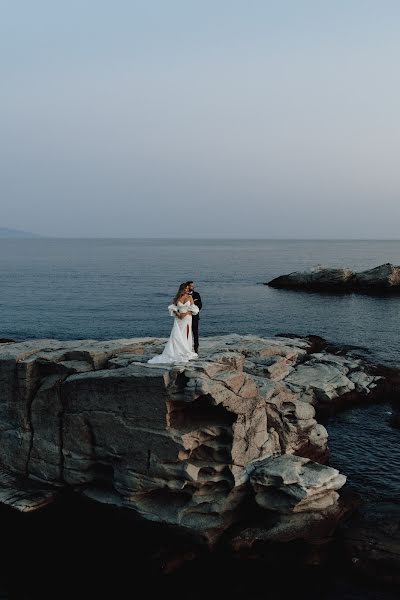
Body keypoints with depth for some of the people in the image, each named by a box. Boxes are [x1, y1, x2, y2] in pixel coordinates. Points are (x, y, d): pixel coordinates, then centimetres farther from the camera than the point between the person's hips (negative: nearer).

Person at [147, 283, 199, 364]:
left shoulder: (189, 297, 2)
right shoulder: (177, 298, 5)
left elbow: (193, 309, -2)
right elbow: (172, 308, 7)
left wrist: (186, 313, -14)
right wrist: (178, 314, -7)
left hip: (187, 319, -1)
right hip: (178, 319, 1)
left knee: (186, 335, -2)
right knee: (176, 336, -6)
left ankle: (185, 354, 3)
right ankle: (177, 353, -2)